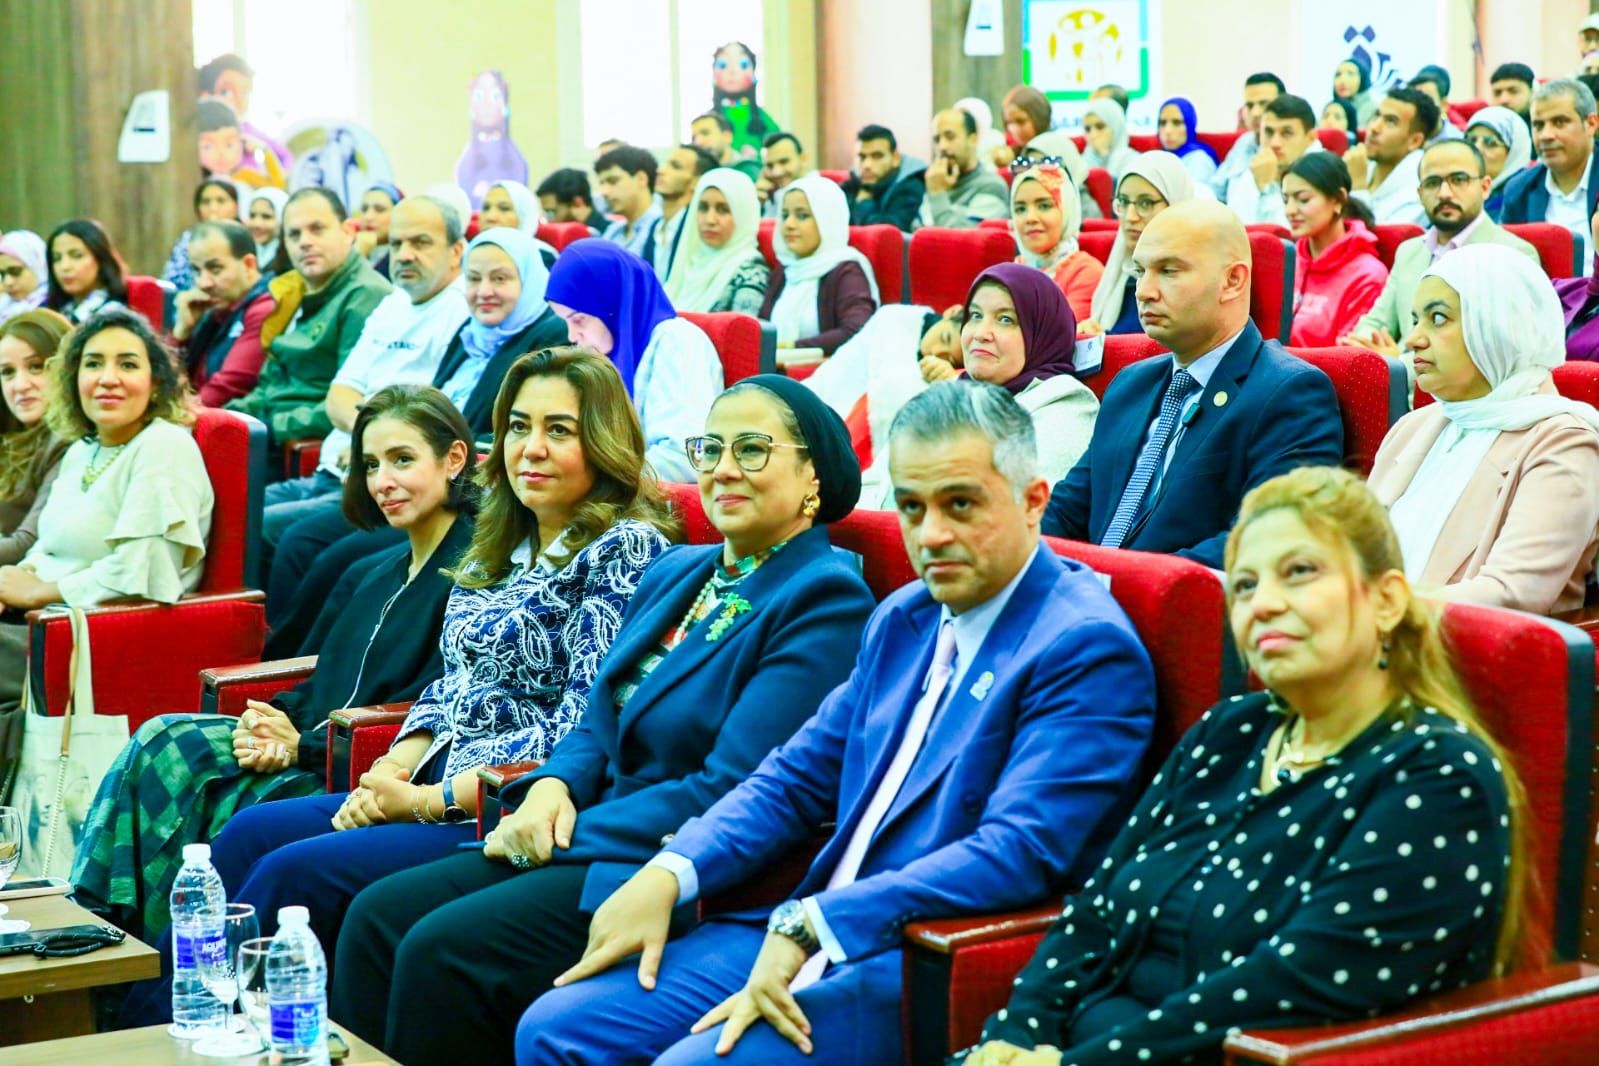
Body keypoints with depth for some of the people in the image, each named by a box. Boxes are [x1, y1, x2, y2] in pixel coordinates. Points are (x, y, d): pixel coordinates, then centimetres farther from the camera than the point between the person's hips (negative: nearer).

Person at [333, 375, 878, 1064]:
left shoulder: (827, 599, -10)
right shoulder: (674, 573, 17)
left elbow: (729, 790, -16)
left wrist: (568, 836, -12)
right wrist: (553, 786, -3)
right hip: (599, 846, 8)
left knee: (442, 949, -22)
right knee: (378, 916, -8)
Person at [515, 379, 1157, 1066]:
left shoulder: (1088, 648, -12)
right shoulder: (904, 618, 15)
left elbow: (1018, 853, -22)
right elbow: (799, 776, 18)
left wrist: (808, 924, -27)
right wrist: (667, 874, 1)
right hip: (808, 933, 8)